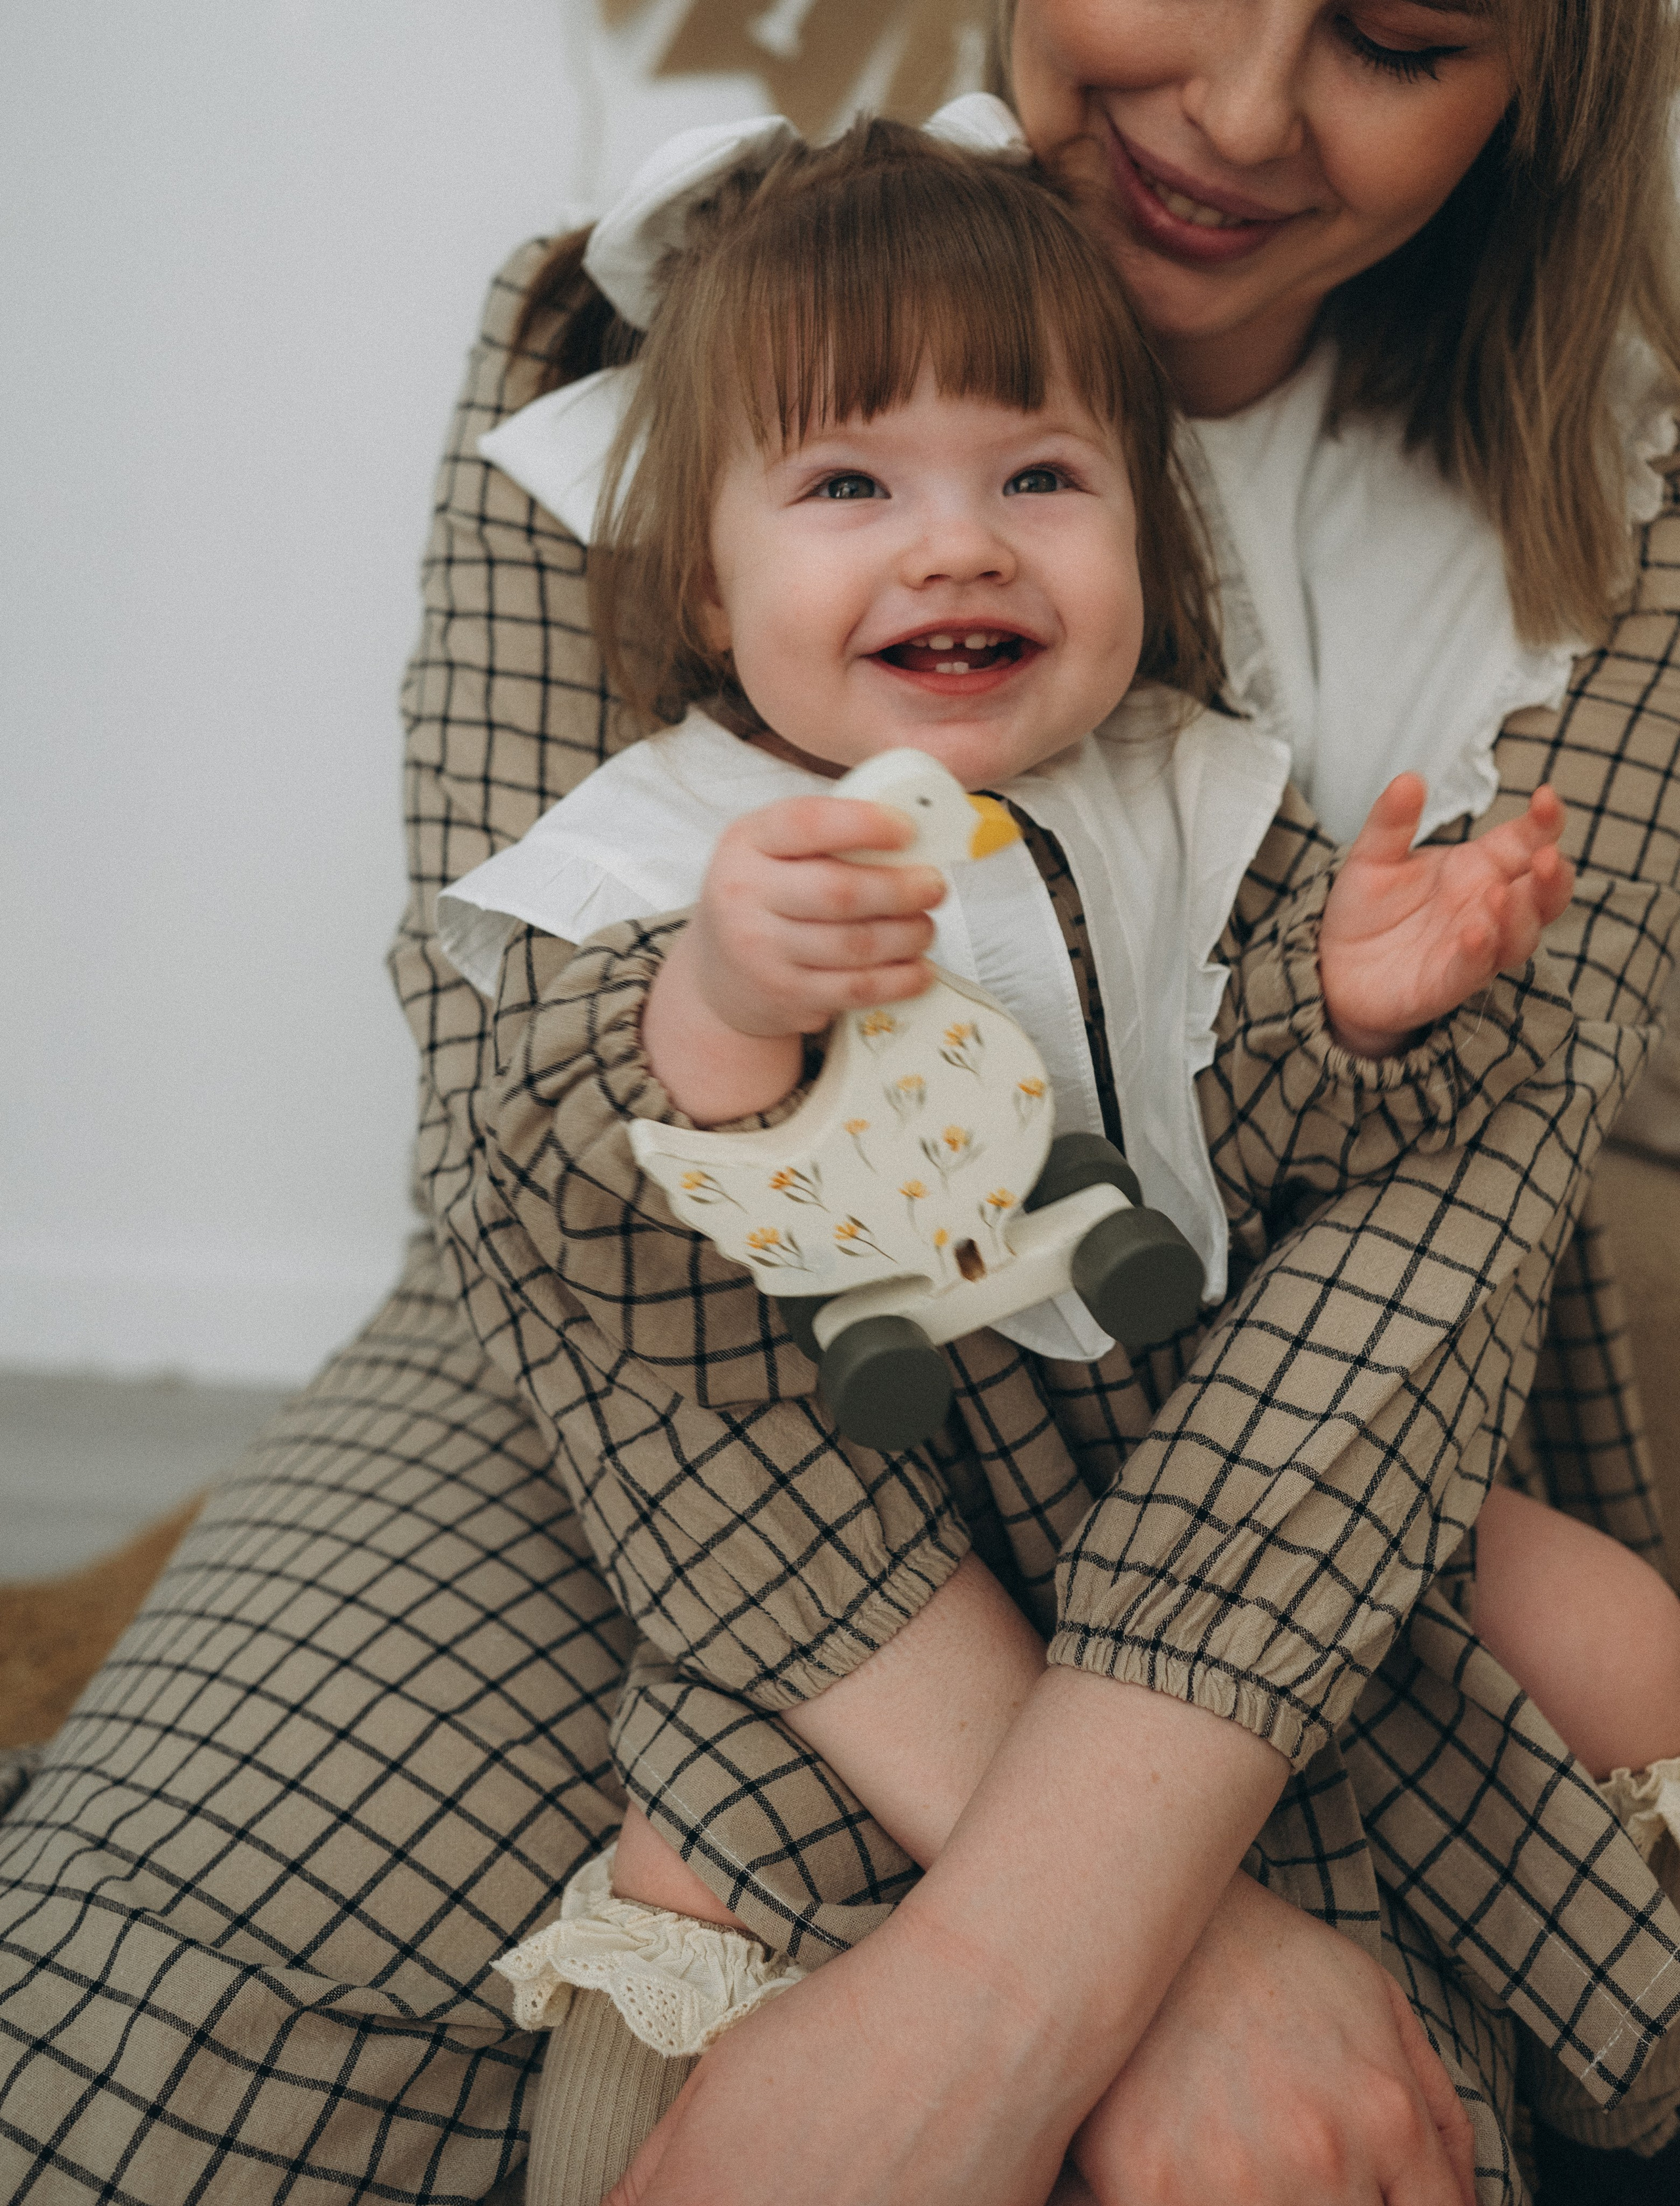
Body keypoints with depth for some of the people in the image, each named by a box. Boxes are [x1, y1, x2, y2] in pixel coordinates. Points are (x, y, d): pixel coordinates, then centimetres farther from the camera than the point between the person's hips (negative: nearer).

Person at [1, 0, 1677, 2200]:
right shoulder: (629, 341, -8)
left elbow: (1453, 1183, -18)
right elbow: (554, 1129, -19)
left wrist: (1019, 1969, -31)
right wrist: (1138, 1930, -27)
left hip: (1271, 1508, 1)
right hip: (642, 1407, 0)